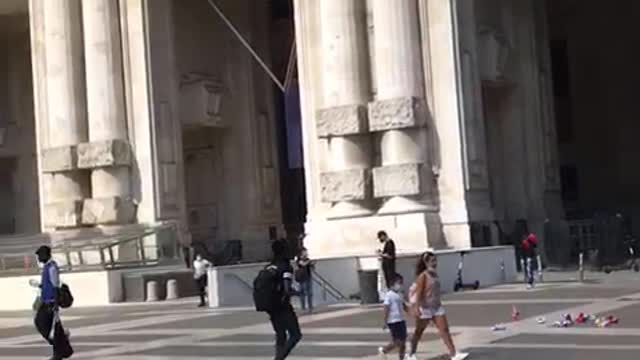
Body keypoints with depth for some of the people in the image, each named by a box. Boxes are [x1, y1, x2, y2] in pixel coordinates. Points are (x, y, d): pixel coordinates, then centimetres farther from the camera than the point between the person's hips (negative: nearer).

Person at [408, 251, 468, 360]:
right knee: (419, 332, 8)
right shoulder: (423, 276, -13)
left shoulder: (434, 274, 8)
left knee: (445, 330, -3)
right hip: (425, 307, -6)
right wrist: (416, 307, -24)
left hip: (437, 306, 7)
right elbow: (419, 292, -17)